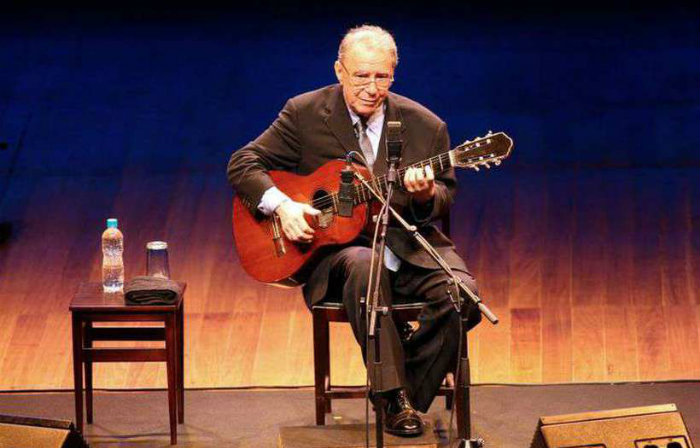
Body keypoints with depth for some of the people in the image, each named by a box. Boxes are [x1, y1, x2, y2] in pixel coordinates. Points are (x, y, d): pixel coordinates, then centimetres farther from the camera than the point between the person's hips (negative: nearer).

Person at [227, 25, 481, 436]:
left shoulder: (425, 126, 2)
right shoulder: (305, 114, -1)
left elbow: (446, 197, 9)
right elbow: (243, 164, 1)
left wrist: (428, 195, -16)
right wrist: (280, 204, -17)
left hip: (408, 244, 2)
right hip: (336, 246, -2)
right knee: (365, 267, -38)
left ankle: (411, 397, -6)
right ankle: (393, 399, -30)